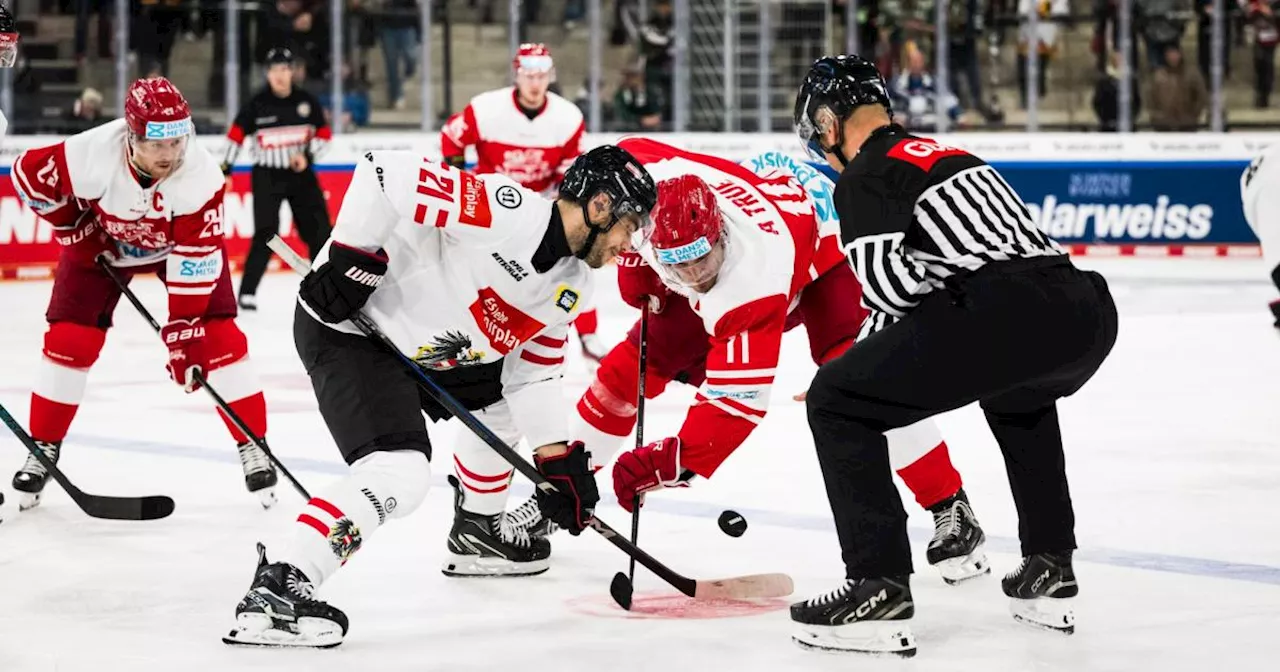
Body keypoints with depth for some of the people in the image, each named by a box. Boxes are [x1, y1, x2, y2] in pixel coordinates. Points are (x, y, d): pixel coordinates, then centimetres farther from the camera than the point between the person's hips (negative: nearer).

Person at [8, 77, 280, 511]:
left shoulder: (200, 175, -37)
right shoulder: (91, 155, -38)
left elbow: (194, 259, -33)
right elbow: (27, 173, -19)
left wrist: (182, 333, -34)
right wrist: (73, 227, -14)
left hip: (182, 242, 0)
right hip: (102, 240, 1)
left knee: (217, 337, -11)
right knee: (69, 339, -6)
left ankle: (254, 448, -1)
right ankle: (43, 450, 9)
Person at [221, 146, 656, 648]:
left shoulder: (573, 284, 4)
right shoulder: (507, 211, -26)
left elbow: (533, 373, 12)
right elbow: (384, 174, -29)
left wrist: (558, 461, 4)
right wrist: (352, 258, -26)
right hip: (345, 325, -10)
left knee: (501, 402, 25)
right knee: (400, 473, -25)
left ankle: (475, 534, 44)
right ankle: (276, 592, -27)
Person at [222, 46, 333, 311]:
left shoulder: (306, 101, -1)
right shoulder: (256, 105, -7)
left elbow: (323, 135, 5)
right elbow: (236, 135, 0)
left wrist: (308, 156, -11)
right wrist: (225, 171, -3)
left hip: (300, 173, 3)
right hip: (267, 176, -3)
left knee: (318, 231, 3)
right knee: (266, 235, -13)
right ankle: (247, 292, -8)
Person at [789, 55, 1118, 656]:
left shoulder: (865, 174, 7)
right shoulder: (949, 155, 33)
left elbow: (885, 280, -6)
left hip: (1007, 313, -8)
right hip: (1091, 312, 9)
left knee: (837, 402, 4)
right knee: (1018, 397, 42)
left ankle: (880, 587, -4)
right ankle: (1048, 571, 35)